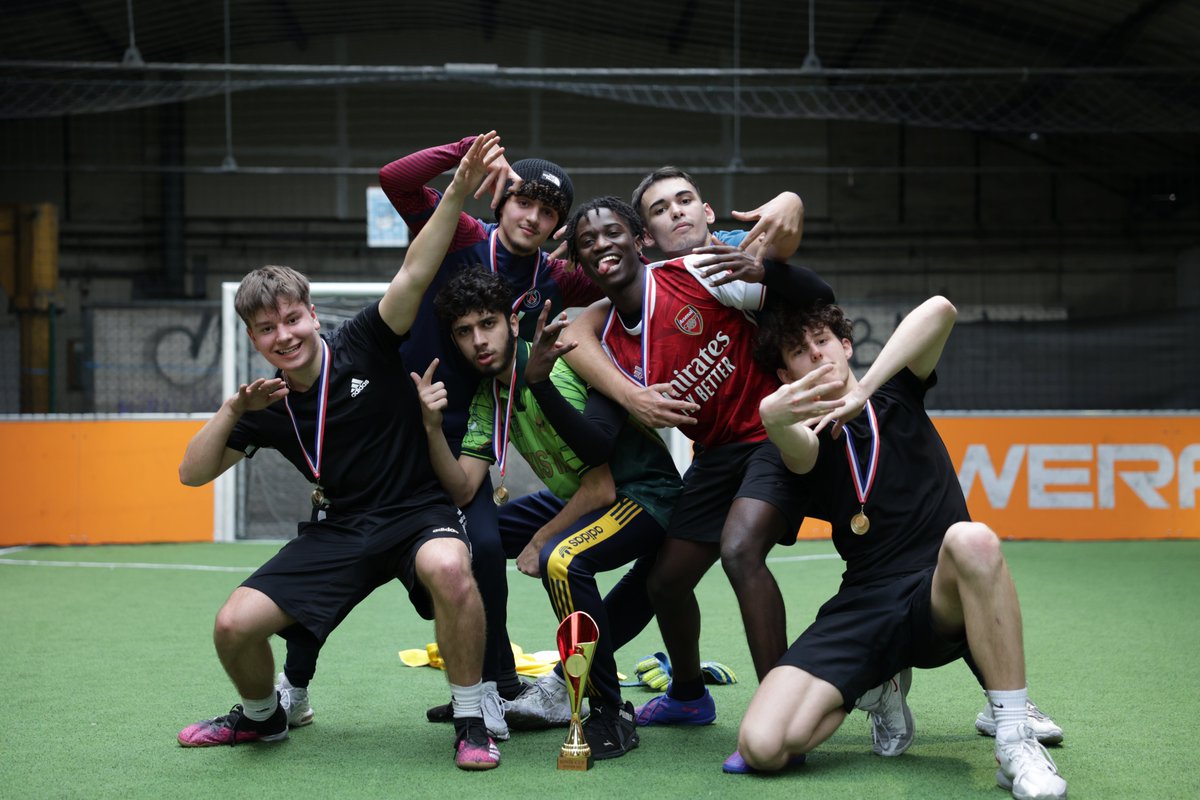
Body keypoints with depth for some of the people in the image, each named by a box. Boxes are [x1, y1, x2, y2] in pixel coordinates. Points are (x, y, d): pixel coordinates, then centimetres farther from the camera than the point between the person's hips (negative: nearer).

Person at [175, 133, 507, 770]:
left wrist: (457, 191, -33)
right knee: (234, 625, -11)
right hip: (338, 528, 4)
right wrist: (234, 410, -13)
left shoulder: (364, 345, -8)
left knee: (448, 568, -40)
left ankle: (471, 722, -19)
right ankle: (261, 717, 25)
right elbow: (193, 473, 2)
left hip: (418, 510, -4)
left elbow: (414, 273, -20)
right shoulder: (267, 406, 3)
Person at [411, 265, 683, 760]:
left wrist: (541, 539, -19)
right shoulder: (488, 398, 2)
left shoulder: (564, 366, -22)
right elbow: (462, 491, -6)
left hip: (644, 493, -9)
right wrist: (432, 428, -21)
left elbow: (602, 484, -25)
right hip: (575, 498, 9)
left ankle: (612, 714, -17)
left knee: (562, 561, -35)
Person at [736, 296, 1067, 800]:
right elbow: (800, 450, -19)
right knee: (762, 745, -19)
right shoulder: (807, 430, 10)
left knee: (972, 539, -38)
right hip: (865, 603, 1)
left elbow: (939, 310, -8)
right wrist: (773, 416, -44)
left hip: (941, 597, -1)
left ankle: (1016, 742, -28)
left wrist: (862, 390, -18)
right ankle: (878, 687, 12)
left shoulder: (897, 391, 13)